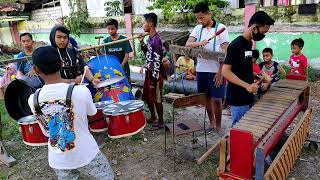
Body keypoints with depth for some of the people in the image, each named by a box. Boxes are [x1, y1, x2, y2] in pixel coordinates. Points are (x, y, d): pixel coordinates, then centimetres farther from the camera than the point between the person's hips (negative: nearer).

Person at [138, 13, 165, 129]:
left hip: (155, 74, -10)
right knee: (147, 97, 18)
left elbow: (157, 62, -22)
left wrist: (154, 80, -21)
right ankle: (153, 117, 34)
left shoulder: (156, 40, -19)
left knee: (156, 98, 1)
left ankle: (161, 122, 16)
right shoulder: (150, 38, 9)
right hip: (149, 72, 10)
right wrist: (142, 42, 7)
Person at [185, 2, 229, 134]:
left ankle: (218, 125, 20)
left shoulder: (221, 28, -5)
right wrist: (199, 43, -24)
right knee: (207, 98, 13)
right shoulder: (198, 29, 7)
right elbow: (187, 45, -3)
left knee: (217, 99, 2)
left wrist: (220, 72, -14)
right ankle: (212, 123, 29)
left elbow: (225, 52, -9)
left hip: (216, 70, -4)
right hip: (201, 70, 4)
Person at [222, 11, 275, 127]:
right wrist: (247, 85, -26)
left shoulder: (249, 43, 10)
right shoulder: (236, 45, -17)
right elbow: (225, 71, -21)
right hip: (238, 98, -9)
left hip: (248, 96, 9)